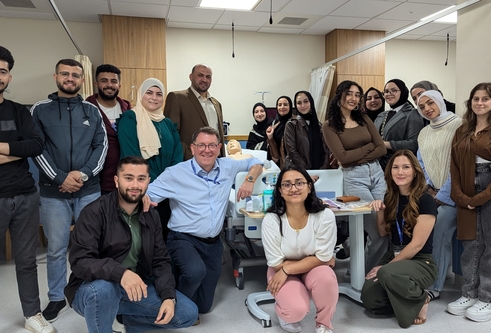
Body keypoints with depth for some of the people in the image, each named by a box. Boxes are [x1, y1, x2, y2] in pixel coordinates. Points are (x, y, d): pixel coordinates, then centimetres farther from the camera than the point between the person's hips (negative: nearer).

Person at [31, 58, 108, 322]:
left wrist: (84, 174, -11)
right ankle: (57, 298, 25)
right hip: (53, 192, -1)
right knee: (56, 249, 8)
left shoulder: (92, 111, 9)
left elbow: (102, 145, 3)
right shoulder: (40, 110, 4)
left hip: (89, 190, 1)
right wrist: (60, 178, -13)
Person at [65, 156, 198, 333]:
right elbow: (79, 262, -25)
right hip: (94, 287, -5)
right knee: (102, 289, -40)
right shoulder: (94, 212, -16)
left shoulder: (151, 216, 2)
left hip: (136, 286, 5)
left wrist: (169, 297, -14)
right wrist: (120, 272, -43)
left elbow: (160, 262, 2)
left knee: (189, 314, -4)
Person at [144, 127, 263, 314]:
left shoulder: (228, 167, 1)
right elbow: (147, 194, -10)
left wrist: (250, 180, -6)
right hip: (184, 239, -4)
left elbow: (255, 163, 15)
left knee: (203, 306, 10)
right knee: (196, 271, -37)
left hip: (213, 242, 4)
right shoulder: (175, 173, -10)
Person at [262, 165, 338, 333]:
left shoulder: (324, 215, -19)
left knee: (326, 277, -32)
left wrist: (287, 270, -20)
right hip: (282, 272, -1)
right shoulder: (271, 220, -20)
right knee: (297, 310, -27)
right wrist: (312, 260, -12)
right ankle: (285, 311, 13)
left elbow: (322, 257, -16)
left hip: (314, 270, 1)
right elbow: (276, 263, -14)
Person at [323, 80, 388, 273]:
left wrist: (356, 156, -9)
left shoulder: (364, 119, 12)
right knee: (378, 230, -4)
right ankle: (366, 271, 21)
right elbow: (343, 157, -12)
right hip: (354, 177, -5)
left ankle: (371, 269, 26)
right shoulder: (330, 126, -3)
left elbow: (382, 149, 4)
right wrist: (369, 147, -3)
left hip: (377, 172, 5)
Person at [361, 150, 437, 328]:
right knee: (369, 299, -18)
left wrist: (386, 266, -15)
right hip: (392, 256, 5)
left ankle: (420, 300, -6)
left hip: (420, 262, -5)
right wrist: (380, 211, -6)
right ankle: (405, 301, 10)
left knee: (387, 274, -36)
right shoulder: (390, 197, 3)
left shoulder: (425, 201, -15)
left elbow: (417, 244, -17)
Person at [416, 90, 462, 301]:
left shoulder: (458, 125, -9)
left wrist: (443, 195, -15)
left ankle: (434, 287, -3)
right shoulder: (424, 133, 14)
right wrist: (428, 188, -1)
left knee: (440, 238, -15)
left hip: (449, 194, -6)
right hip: (431, 194, 6)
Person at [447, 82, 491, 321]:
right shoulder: (462, 131, 12)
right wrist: (460, 196, -3)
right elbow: (455, 166, 8)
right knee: (471, 244, 9)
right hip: (467, 195, 5)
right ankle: (469, 293, 19)